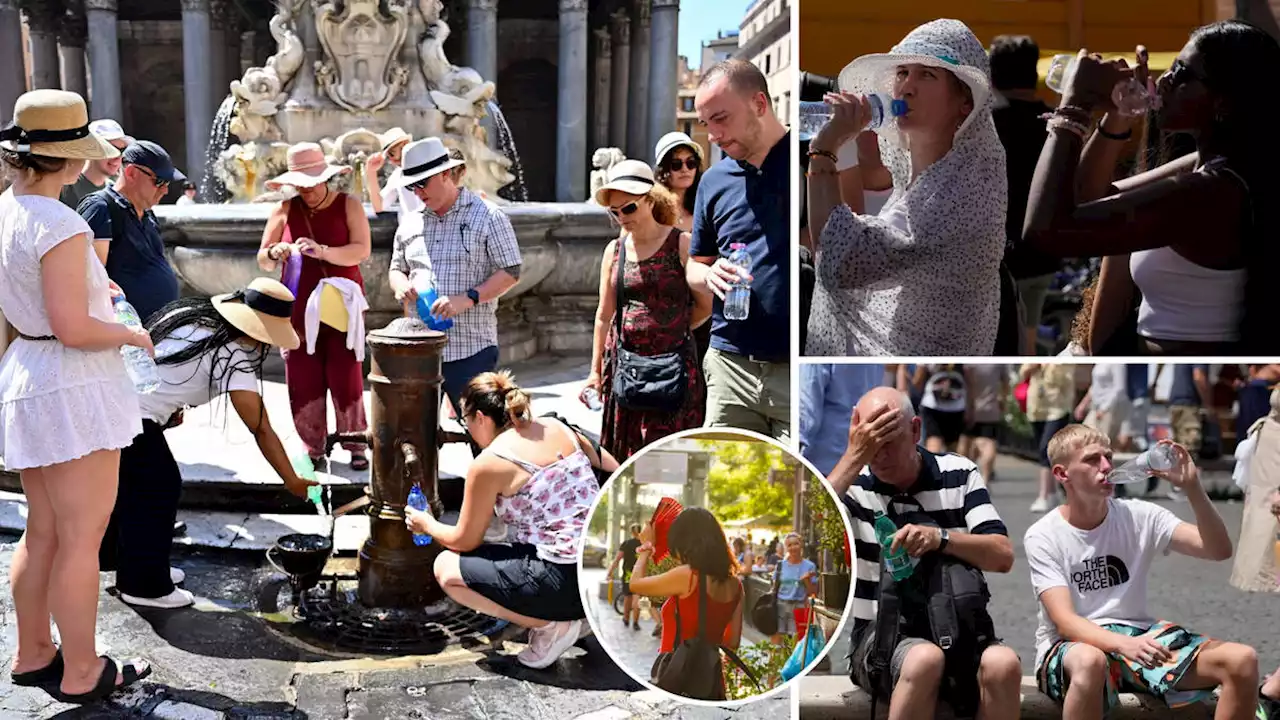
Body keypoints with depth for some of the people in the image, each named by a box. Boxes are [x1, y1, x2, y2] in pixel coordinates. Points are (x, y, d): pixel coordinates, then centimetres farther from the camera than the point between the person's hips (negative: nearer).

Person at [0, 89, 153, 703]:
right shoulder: (60, 226, -21)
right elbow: (73, 329, -23)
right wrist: (133, 335, -7)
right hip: (72, 386, -9)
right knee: (81, 537, 2)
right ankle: (81, 673, 15)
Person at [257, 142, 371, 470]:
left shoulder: (348, 205, 0)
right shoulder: (285, 210, 6)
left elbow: (361, 250, -15)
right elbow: (262, 261, 8)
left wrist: (322, 251, -29)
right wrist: (273, 253, -15)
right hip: (299, 308, 3)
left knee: (346, 378, -3)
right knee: (303, 381, 4)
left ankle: (355, 445, 9)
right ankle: (313, 447, 16)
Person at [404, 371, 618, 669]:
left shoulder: (488, 464, -9)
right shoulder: (557, 427, 8)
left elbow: (465, 541, 3)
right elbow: (613, 471, 17)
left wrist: (428, 525, 23)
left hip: (566, 581, -8)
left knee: (446, 567, 7)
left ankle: (552, 625, 0)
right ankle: (577, 614, 17)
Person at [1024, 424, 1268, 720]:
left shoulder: (1140, 516, 1)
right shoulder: (1043, 537, -10)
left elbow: (1219, 550, -8)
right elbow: (1065, 621, -19)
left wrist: (1192, 488, -22)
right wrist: (1124, 644, -37)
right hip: (1072, 645, -4)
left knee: (1242, 660, -15)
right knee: (1090, 662, -41)